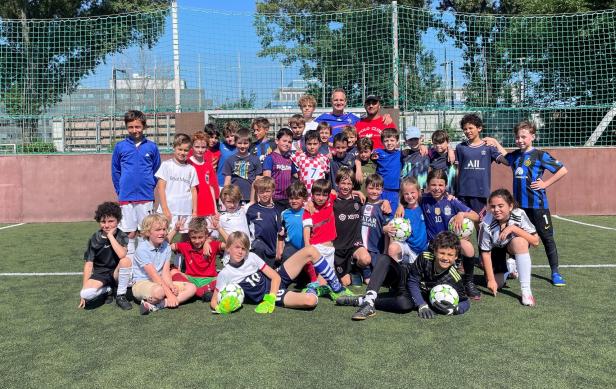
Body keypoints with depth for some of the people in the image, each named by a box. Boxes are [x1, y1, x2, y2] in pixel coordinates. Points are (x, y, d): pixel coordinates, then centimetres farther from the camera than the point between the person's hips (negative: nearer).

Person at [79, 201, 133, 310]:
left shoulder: (122, 236, -7)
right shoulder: (94, 239, -3)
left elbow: (122, 255, -29)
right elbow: (88, 264, -4)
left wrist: (110, 236, -21)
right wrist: (84, 290, -9)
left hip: (116, 274, -1)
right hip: (100, 274, 1)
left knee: (126, 260, -33)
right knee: (86, 294, -30)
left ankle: (121, 296, -14)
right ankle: (107, 290, 6)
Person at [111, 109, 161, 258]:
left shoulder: (151, 147, 2)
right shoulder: (120, 146, 2)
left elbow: (157, 170, 10)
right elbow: (115, 171, 9)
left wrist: (150, 187, 6)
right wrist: (120, 190, 5)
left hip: (146, 197, 0)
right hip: (126, 198, 0)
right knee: (129, 234, 6)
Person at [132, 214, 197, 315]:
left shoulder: (166, 247, 4)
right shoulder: (142, 249, -16)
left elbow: (166, 271, -3)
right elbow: (153, 275, -22)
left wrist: (171, 286, -23)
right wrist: (169, 293, -27)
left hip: (161, 282, 8)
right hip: (142, 283, -8)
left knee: (191, 288, -10)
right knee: (159, 291, -42)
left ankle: (158, 305, -23)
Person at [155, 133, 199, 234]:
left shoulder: (191, 169, 10)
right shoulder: (166, 165, 2)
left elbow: (193, 191, 12)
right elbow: (160, 188, -1)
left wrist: (194, 212, 7)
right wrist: (165, 210, -7)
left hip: (186, 213, 3)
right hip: (169, 212, -3)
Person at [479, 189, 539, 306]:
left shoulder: (519, 215, -29)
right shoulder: (487, 224, -31)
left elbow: (535, 241, -28)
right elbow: (485, 253, -20)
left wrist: (513, 228, -39)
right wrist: (491, 279, -18)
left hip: (513, 245, 0)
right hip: (495, 249, 0)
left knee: (520, 241, -36)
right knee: (498, 284, -8)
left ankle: (526, 291, -29)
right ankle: (507, 268, 29)